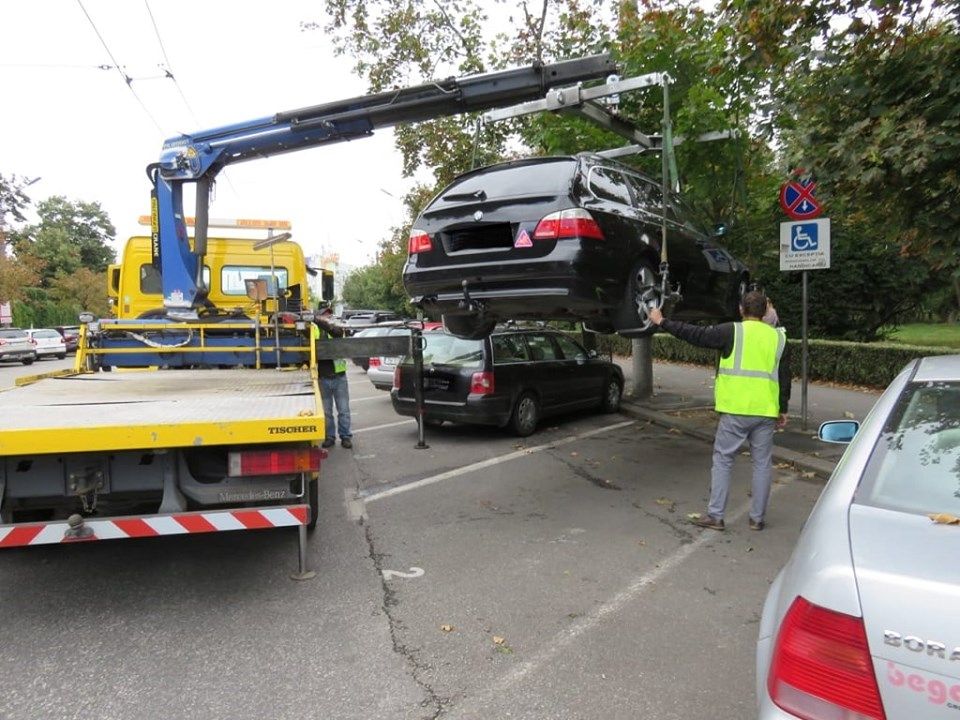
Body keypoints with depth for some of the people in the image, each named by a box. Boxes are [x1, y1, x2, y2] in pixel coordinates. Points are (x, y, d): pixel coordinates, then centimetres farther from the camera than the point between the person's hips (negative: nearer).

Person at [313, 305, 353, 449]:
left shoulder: (337, 330, 2)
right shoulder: (314, 331, 4)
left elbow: (337, 331, -22)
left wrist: (318, 320, -29)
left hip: (339, 377, 0)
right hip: (323, 378, 1)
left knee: (343, 410, 5)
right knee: (326, 411, 10)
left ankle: (346, 436, 15)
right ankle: (329, 437, 21)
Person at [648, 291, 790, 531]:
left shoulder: (733, 332, -5)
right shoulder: (779, 338, 9)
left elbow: (695, 334, -5)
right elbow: (785, 378, 12)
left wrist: (662, 322, 4)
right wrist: (783, 409, 20)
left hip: (735, 410, -3)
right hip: (766, 411, 4)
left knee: (722, 459, 6)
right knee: (762, 463, 12)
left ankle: (715, 515, 8)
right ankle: (757, 518, 19)